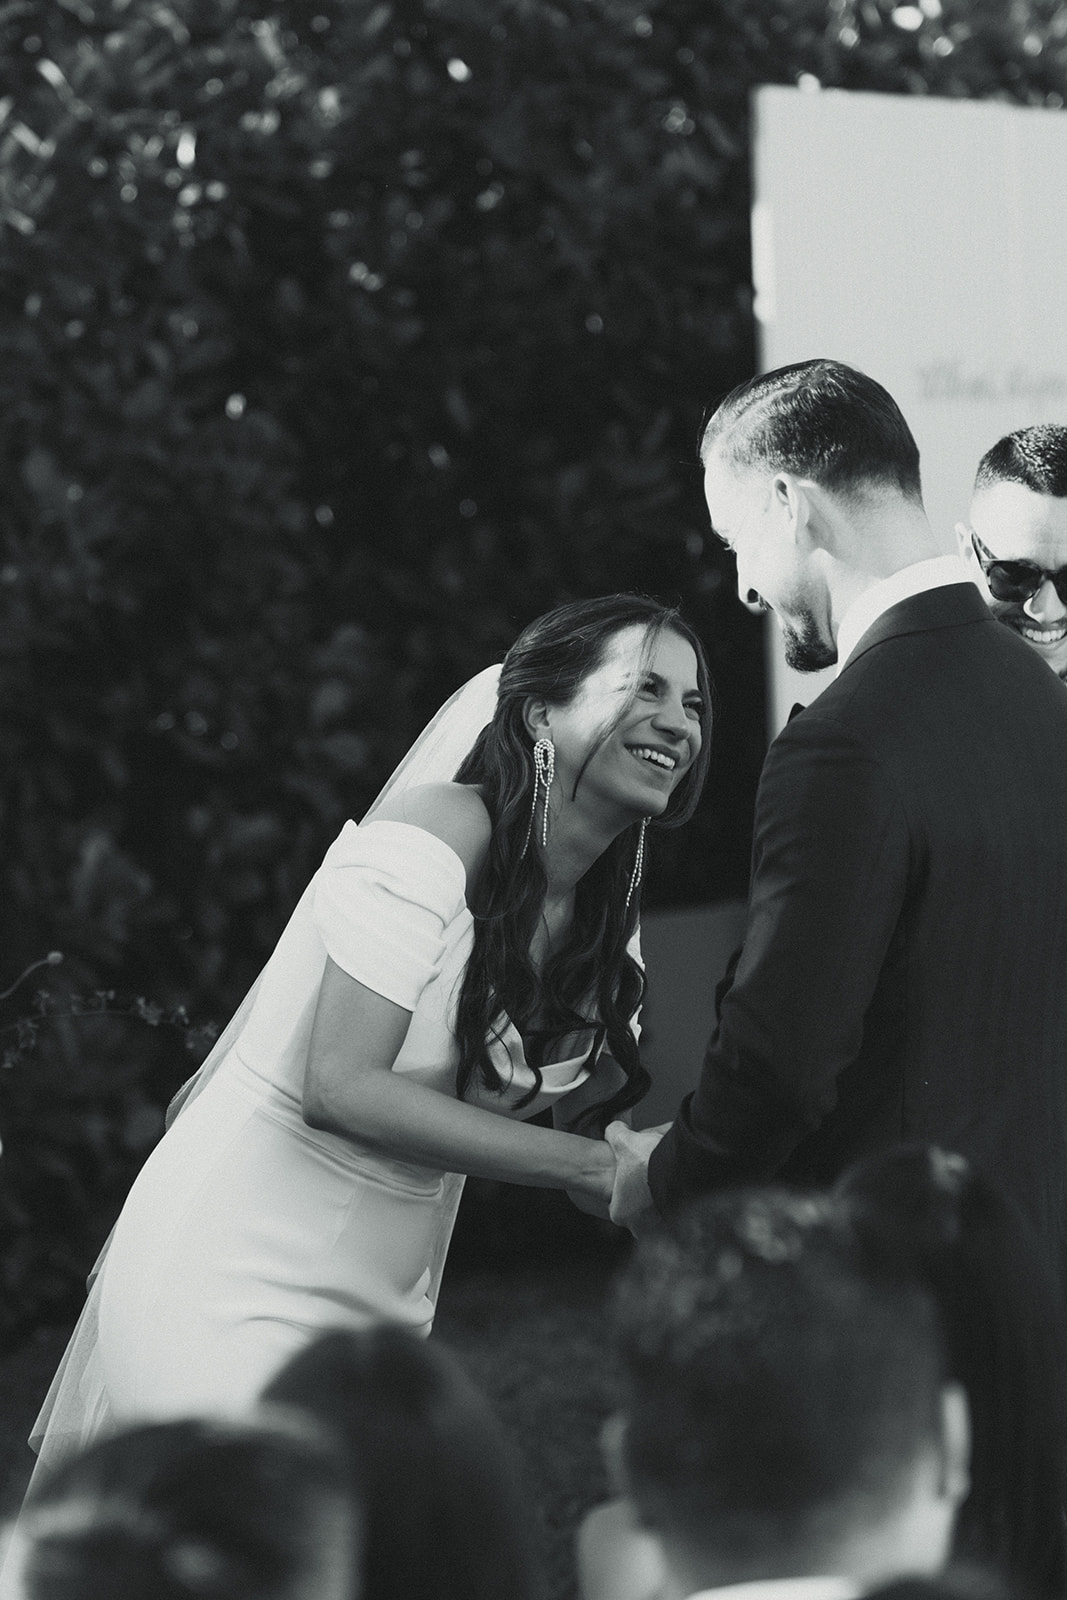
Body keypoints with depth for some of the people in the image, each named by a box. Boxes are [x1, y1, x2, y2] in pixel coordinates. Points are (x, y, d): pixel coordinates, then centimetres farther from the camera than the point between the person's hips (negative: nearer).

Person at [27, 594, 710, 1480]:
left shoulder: (611, 913, 6)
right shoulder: (432, 841, -18)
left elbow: (586, 1113, 11)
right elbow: (340, 1087, -23)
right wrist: (590, 1165, -23)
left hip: (379, 1298, 7)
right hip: (235, 1275, -7)